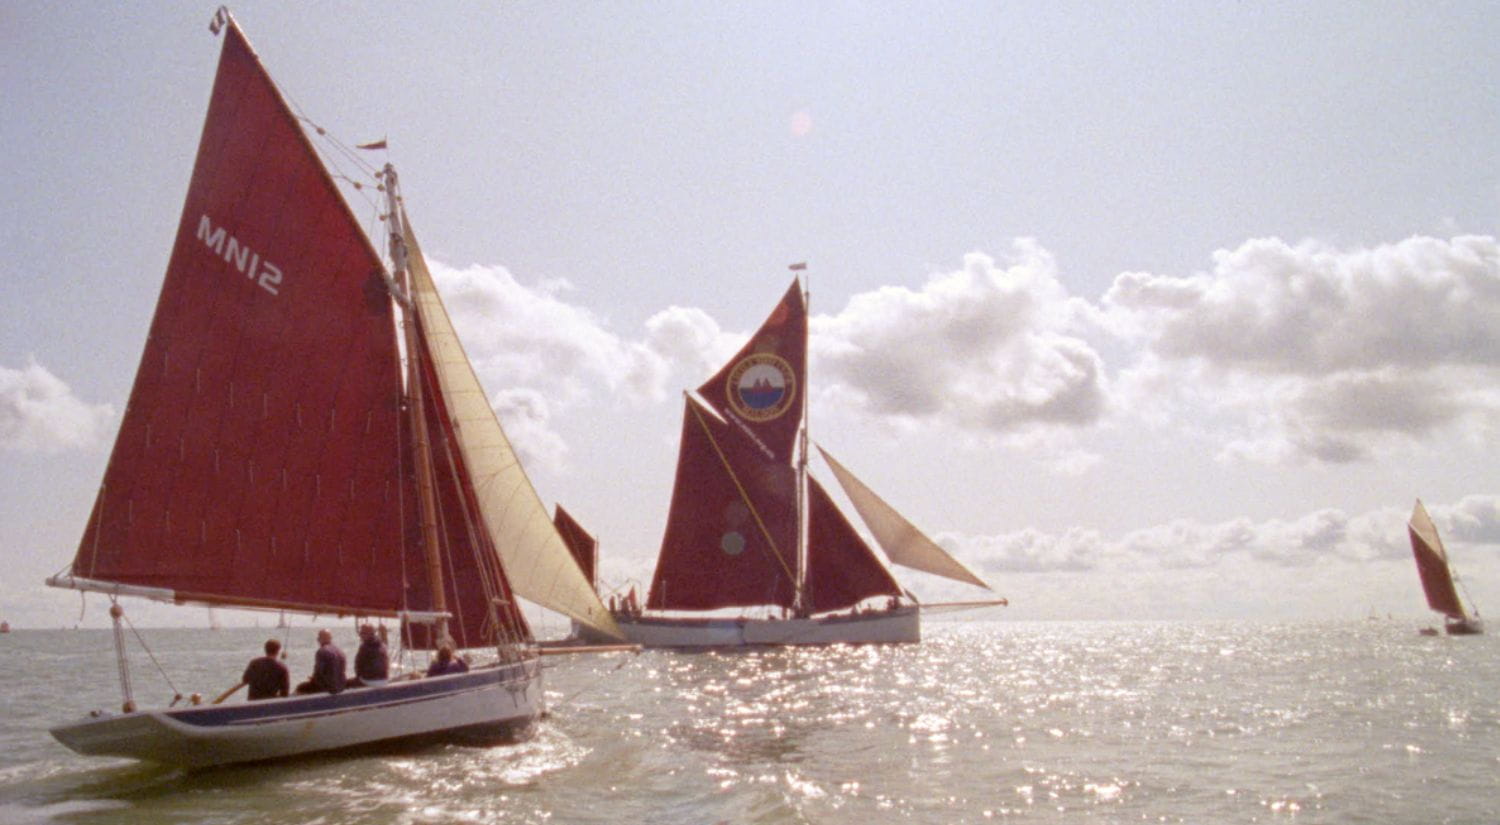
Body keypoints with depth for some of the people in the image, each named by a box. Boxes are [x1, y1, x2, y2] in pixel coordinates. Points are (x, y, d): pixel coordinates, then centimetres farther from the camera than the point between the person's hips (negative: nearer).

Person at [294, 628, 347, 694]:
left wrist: (312, 679, 4)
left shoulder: (322, 651, -14)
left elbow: (318, 672, -17)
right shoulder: (339, 651, 10)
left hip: (327, 686, -8)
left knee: (300, 688, 6)